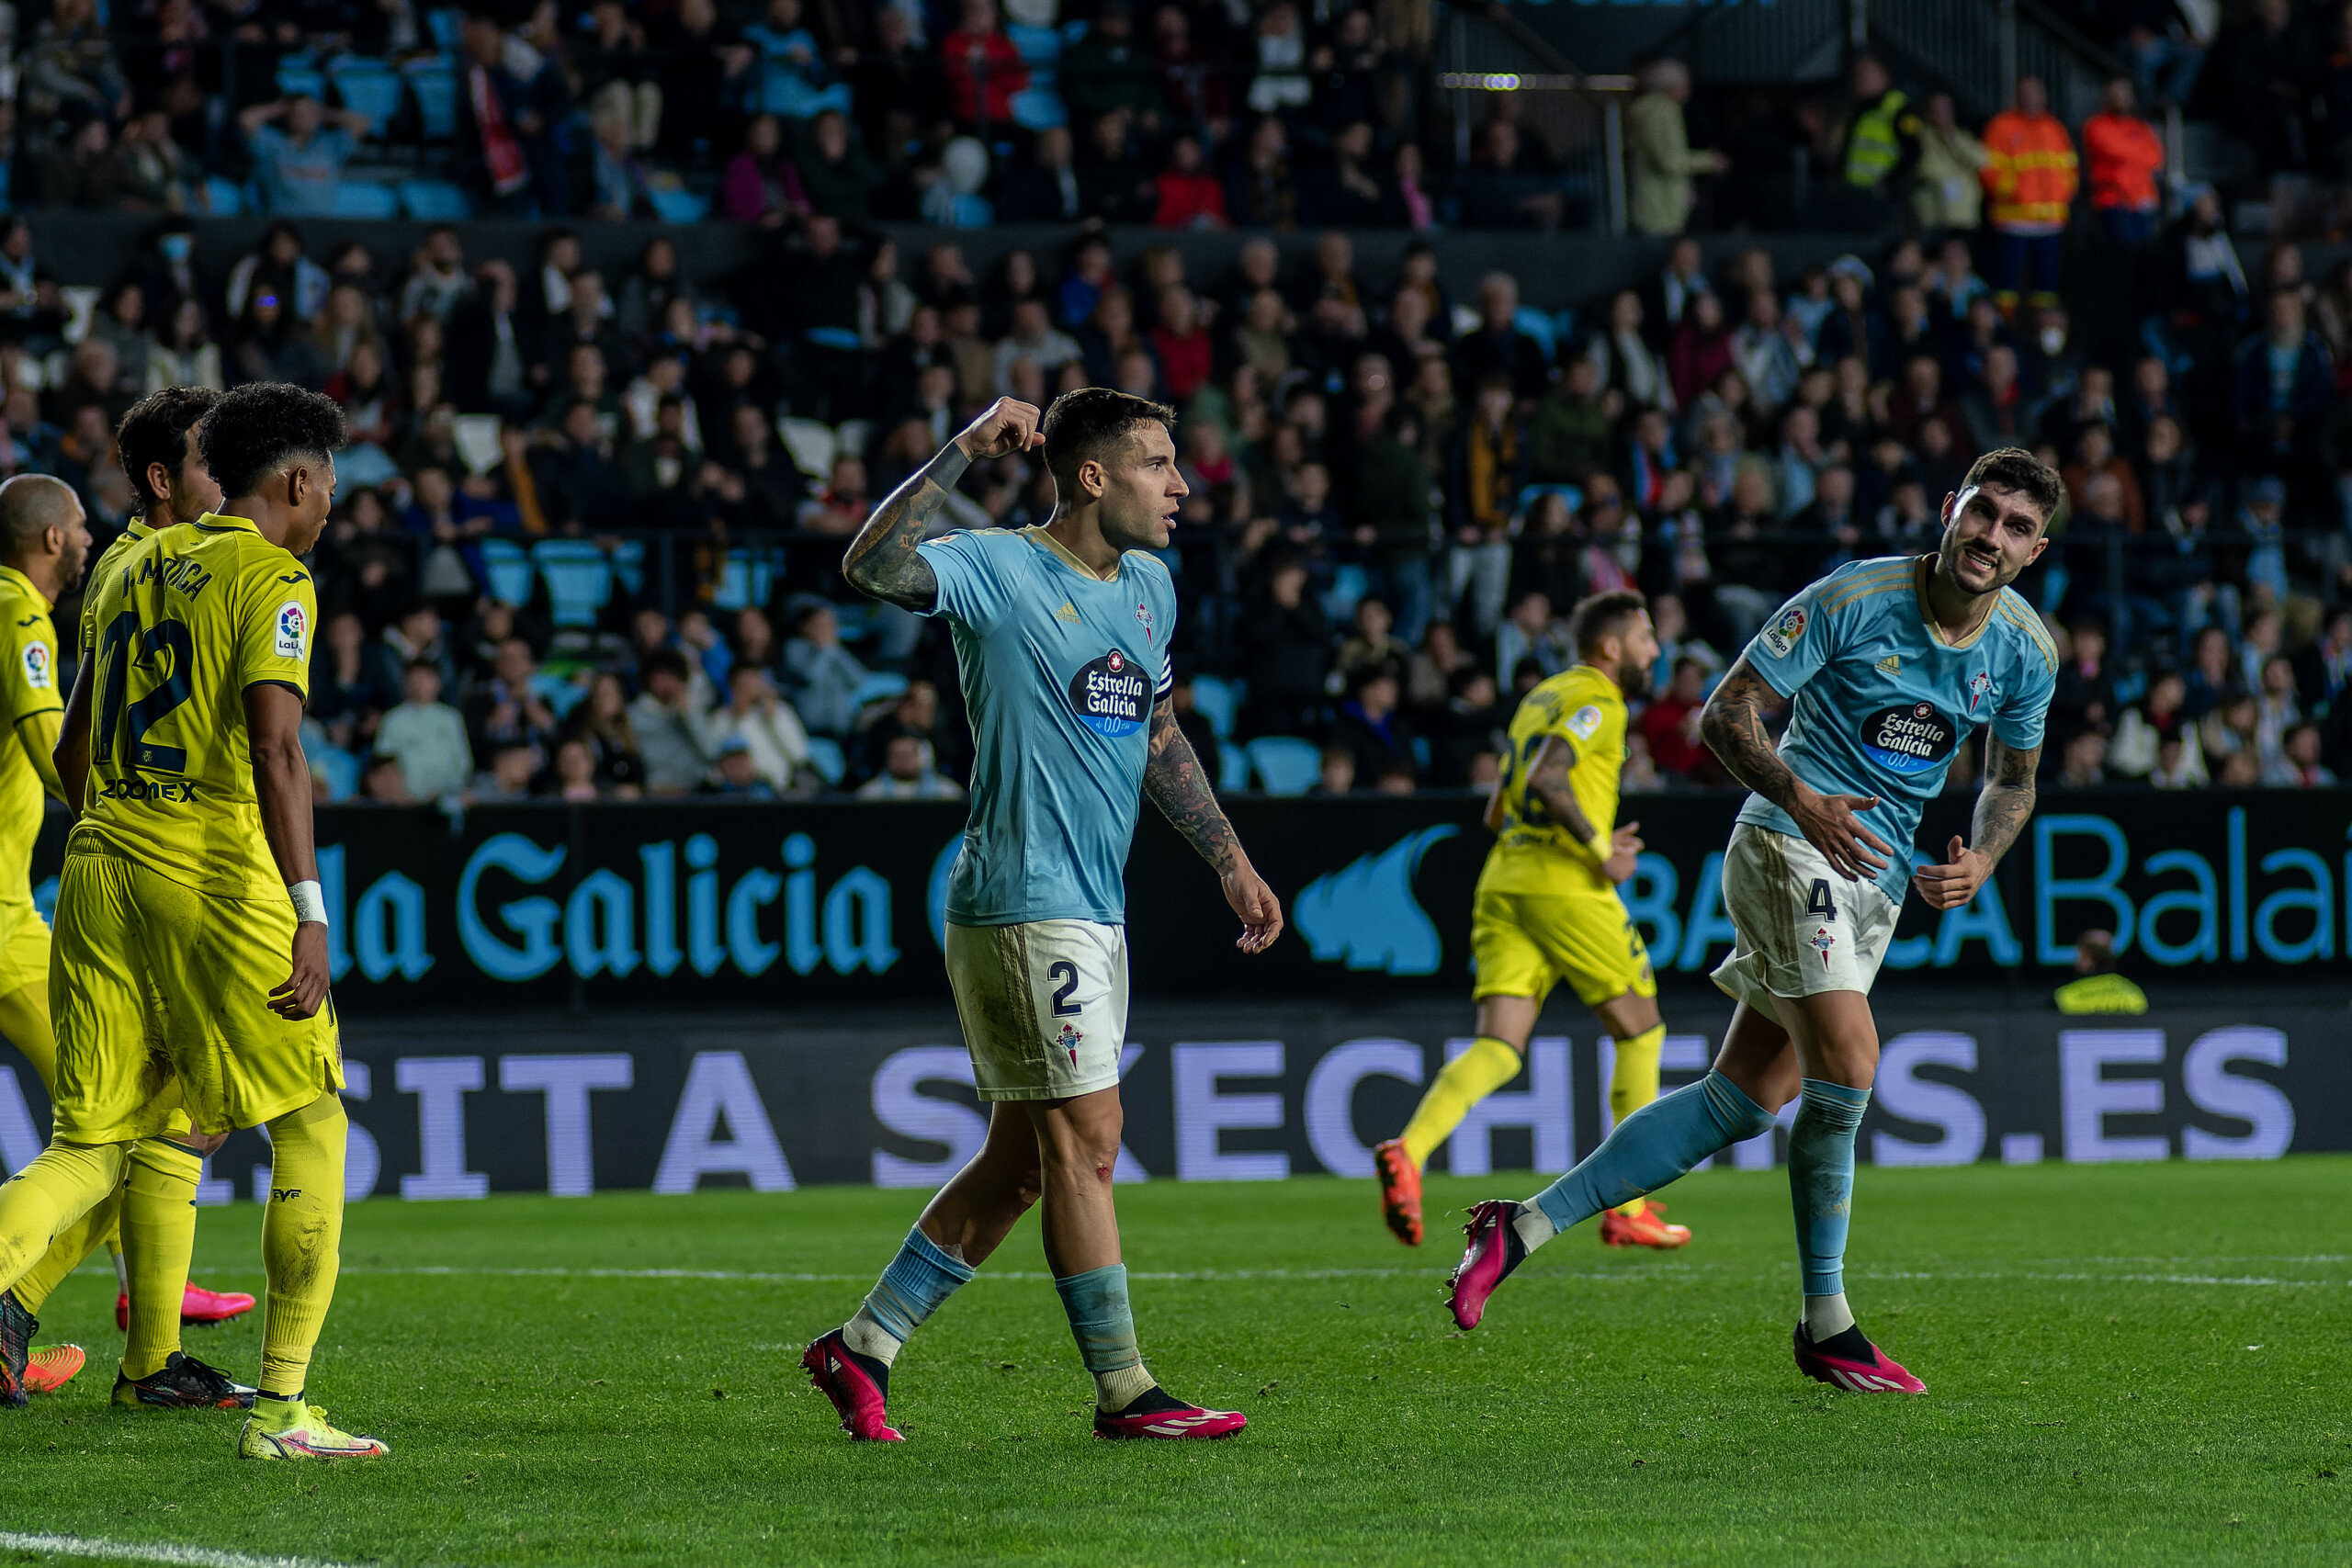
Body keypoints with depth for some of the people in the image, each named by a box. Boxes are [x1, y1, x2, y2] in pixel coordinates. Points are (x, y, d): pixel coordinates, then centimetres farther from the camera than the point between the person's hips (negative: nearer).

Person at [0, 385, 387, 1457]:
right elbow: (275, 747, -18)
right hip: (219, 883, -7)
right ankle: (282, 1405, 7)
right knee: (312, 1124, 8)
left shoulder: (134, 570, 17)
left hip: (98, 873, 7)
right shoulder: (271, 582, -5)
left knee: (93, 1143, 7)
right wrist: (310, 914, -21)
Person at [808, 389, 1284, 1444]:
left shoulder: (1149, 586, 15)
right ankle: (1124, 1393, -2)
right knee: (1086, 1142, -7)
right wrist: (963, 452, -32)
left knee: (1021, 1161, 10)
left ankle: (860, 1350, 17)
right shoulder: (996, 569, -10)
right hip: (1023, 908, -9)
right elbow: (870, 567, -28)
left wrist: (1231, 863, 23)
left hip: (1096, 915, 9)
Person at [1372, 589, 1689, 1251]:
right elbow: (1546, 779, -22)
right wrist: (1601, 850, -15)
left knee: (1499, 1049, -2)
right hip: (1566, 888, -8)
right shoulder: (1596, 700, -5)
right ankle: (1630, 1209, 9)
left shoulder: (1542, 698, 23)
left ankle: (1409, 1152, -29)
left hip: (1502, 884, 8)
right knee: (1641, 1031, 8)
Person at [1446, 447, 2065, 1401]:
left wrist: (1981, 862, -2)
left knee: (1742, 1104, 2)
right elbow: (1725, 714, -10)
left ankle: (1526, 1225, 11)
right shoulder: (1853, 598, -13)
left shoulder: (2026, 650, 3)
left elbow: (2013, 779, 19)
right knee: (1846, 1062, -22)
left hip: (1878, 880, 7)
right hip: (1790, 847, -7)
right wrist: (1803, 800, -26)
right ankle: (1825, 1327, -9)